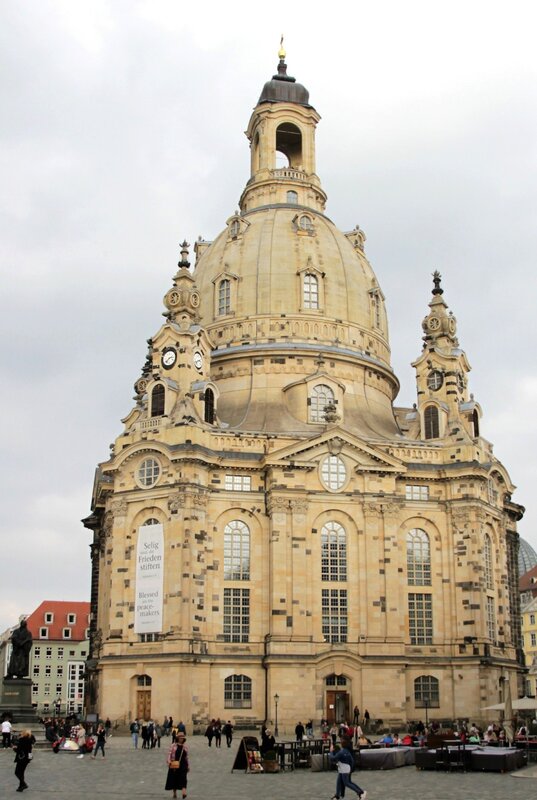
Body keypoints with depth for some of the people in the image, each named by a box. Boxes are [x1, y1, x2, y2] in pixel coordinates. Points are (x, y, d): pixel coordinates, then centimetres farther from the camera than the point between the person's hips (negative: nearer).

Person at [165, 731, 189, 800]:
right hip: (174, 764, -1)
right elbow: (169, 753, -4)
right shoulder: (173, 745, 2)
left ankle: (184, 792, -22)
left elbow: (187, 756, 14)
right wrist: (168, 761, -19)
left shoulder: (185, 747, 10)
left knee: (183, 778, -12)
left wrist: (188, 765, 14)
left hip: (183, 764, 1)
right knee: (174, 778, 7)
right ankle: (174, 793, 20)